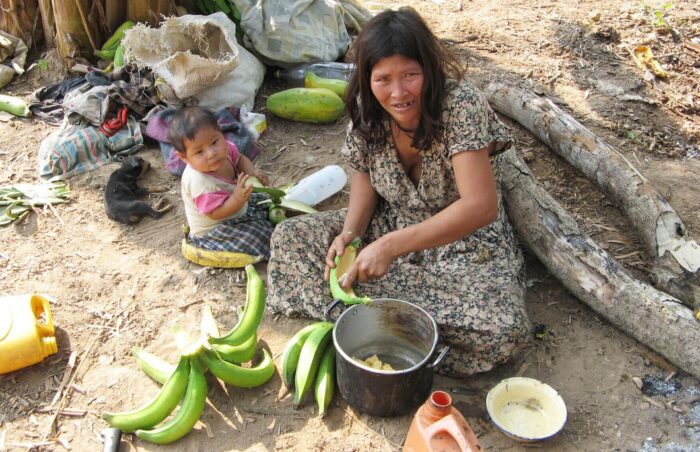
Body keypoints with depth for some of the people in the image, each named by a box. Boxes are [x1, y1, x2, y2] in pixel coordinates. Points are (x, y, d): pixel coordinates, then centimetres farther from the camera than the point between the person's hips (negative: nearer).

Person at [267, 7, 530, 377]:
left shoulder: (460, 105, -27)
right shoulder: (365, 109, -12)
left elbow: (481, 206, -33)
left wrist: (392, 246, -38)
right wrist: (350, 232, -15)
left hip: (464, 244, -3)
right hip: (390, 228, 4)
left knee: (504, 330, -30)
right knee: (289, 236, -9)